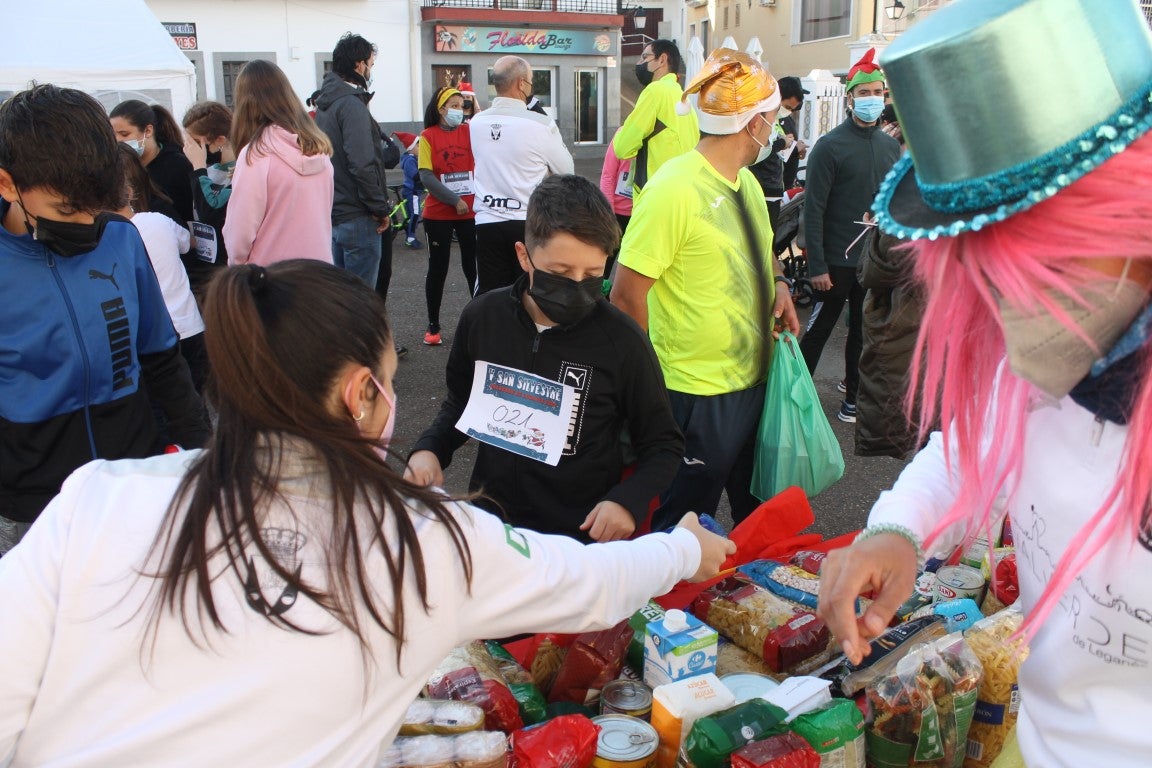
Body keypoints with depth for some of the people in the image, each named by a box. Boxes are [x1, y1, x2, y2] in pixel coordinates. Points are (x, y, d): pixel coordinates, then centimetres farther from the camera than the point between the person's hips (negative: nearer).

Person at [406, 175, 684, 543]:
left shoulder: (621, 339, -16)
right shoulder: (482, 317, -8)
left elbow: (663, 446, -3)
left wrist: (627, 500, -19)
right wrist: (429, 449, -5)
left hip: (582, 536, -2)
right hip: (488, 522, 3)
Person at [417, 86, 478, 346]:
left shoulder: (469, 131, 5)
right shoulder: (428, 136, -2)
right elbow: (426, 176, -9)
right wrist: (455, 200, -15)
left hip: (471, 211, 2)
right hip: (438, 214, -1)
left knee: (473, 266, 5)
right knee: (437, 268, 7)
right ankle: (433, 326, 17)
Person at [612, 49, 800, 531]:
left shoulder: (746, 182, 9)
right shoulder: (673, 188, -19)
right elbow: (626, 295, -20)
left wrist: (777, 284, 4)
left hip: (756, 380, 8)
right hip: (698, 396, -8)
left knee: (760, 517, 23)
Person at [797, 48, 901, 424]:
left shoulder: (891, 146, 9)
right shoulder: (830, 146, -9)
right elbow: (813, 210, -12)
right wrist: (816, 265, -17)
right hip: (837, 262, -5)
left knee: (864, 332, 13)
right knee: (818, 331, 3)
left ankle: (853, 397, 26)